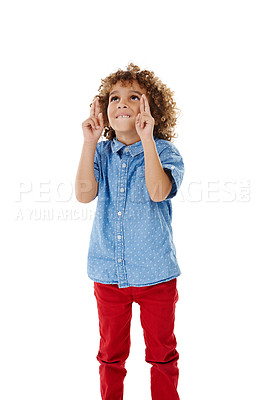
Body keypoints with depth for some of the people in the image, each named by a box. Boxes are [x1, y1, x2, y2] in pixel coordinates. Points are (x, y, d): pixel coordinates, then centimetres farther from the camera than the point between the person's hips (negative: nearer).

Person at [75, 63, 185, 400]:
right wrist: (90, 141, -17)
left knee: (162, 352, 15)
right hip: (108, 272, 2)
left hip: (155, 271, -2)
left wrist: (147, 138, -28)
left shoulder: (163, 151, -7)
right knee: (111, 351, 19)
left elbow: (159, 191, -27)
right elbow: (84, 193, -16)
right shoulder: (101, 152, 1)